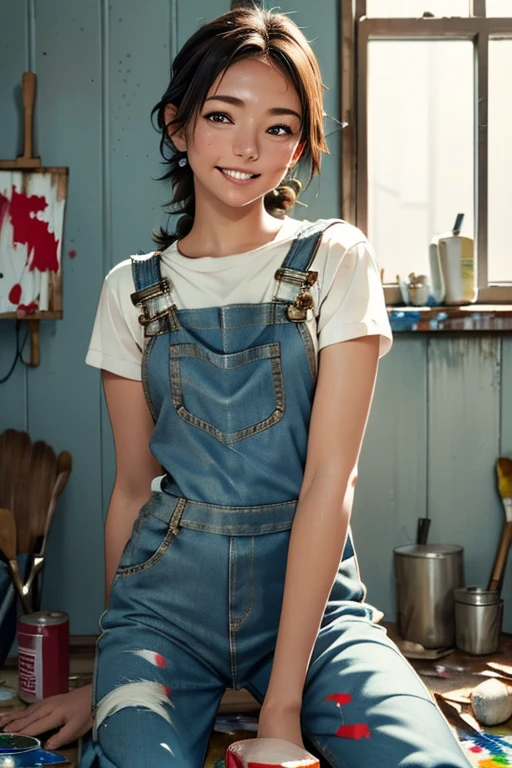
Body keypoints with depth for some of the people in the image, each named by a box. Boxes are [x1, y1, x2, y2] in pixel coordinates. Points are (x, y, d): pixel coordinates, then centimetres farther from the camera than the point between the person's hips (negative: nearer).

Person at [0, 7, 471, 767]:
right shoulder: (132, 290, 5)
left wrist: (283, 700, -15)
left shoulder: (337, 261, -3)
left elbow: (330, 479, -10)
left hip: (309, 589, 0)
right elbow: (134, 487, 10)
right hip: (166, 594, 1)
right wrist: (112, 676, 12)